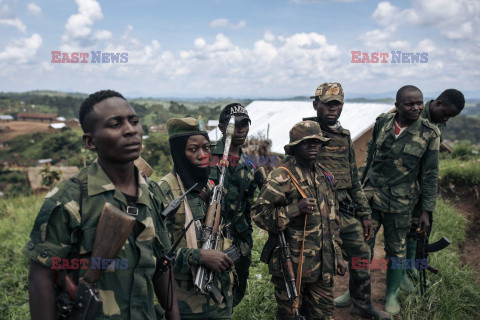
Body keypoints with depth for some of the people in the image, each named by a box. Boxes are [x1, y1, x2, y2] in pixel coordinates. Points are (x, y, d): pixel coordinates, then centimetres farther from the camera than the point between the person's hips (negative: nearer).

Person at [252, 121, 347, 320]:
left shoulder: (325, 176, 10)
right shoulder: (281, 178, -13)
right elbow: (259, 214, -17)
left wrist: (337, 255, 18)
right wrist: (295, 209, -25)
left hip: (323, 266, 6)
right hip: (292, 266, -6)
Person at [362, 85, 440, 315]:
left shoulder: (429, 133, -8)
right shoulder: (382, 123, -2)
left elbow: (430, 174, -4)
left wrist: (427, 210, -5)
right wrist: (362, 186, 16)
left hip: (400, 201, -2)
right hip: (371, 194, 2)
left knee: (396, 249, 12)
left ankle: (391, 295, 34)